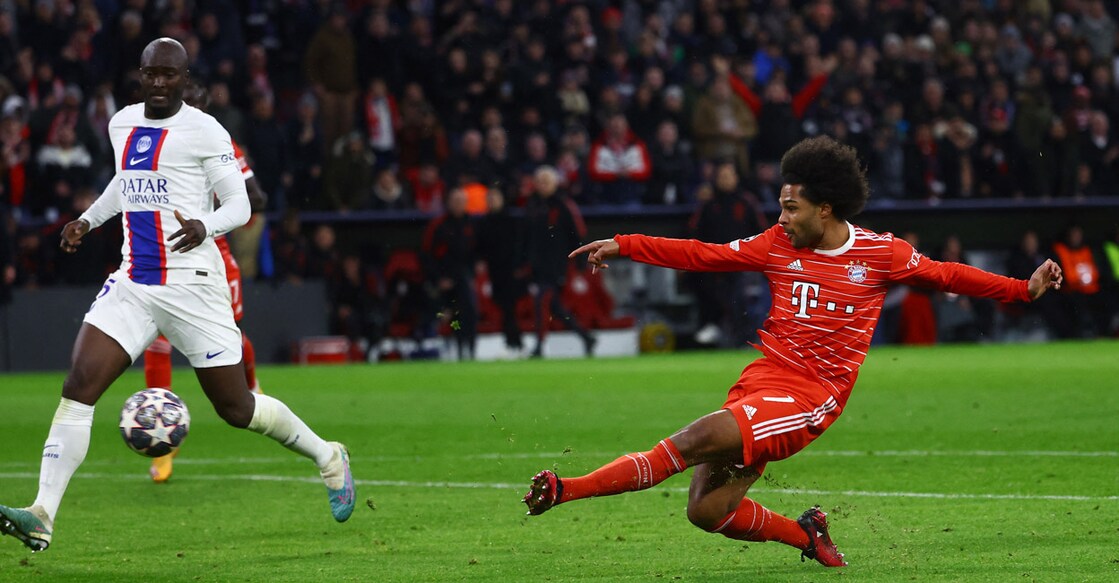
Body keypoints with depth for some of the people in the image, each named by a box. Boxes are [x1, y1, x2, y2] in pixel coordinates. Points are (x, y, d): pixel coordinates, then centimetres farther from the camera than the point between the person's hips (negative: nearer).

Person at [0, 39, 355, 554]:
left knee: (235, 408, 4)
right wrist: (87, 221, 20)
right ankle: (42, 517, -18)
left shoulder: (204, 131, -7)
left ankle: (328, 458, 30)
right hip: (132, 285, 5)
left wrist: (204, 227, -27)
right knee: (78, 388, -13)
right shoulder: (122, 124, 12)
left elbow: (239, 205, -7)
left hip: (191, 284, -5)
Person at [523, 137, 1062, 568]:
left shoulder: (881, 254, 1)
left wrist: (1024, 289, 9)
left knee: (694, 441, -25)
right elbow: (702, 255, 10)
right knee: (707, 512, -4)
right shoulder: (778, 245, 8)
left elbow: (944, 274, 13)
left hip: (811, 396, -5)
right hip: (764, 376, 5)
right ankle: (805, 535, 21)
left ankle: (567, 490, -26)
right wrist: (623, 246, 4)